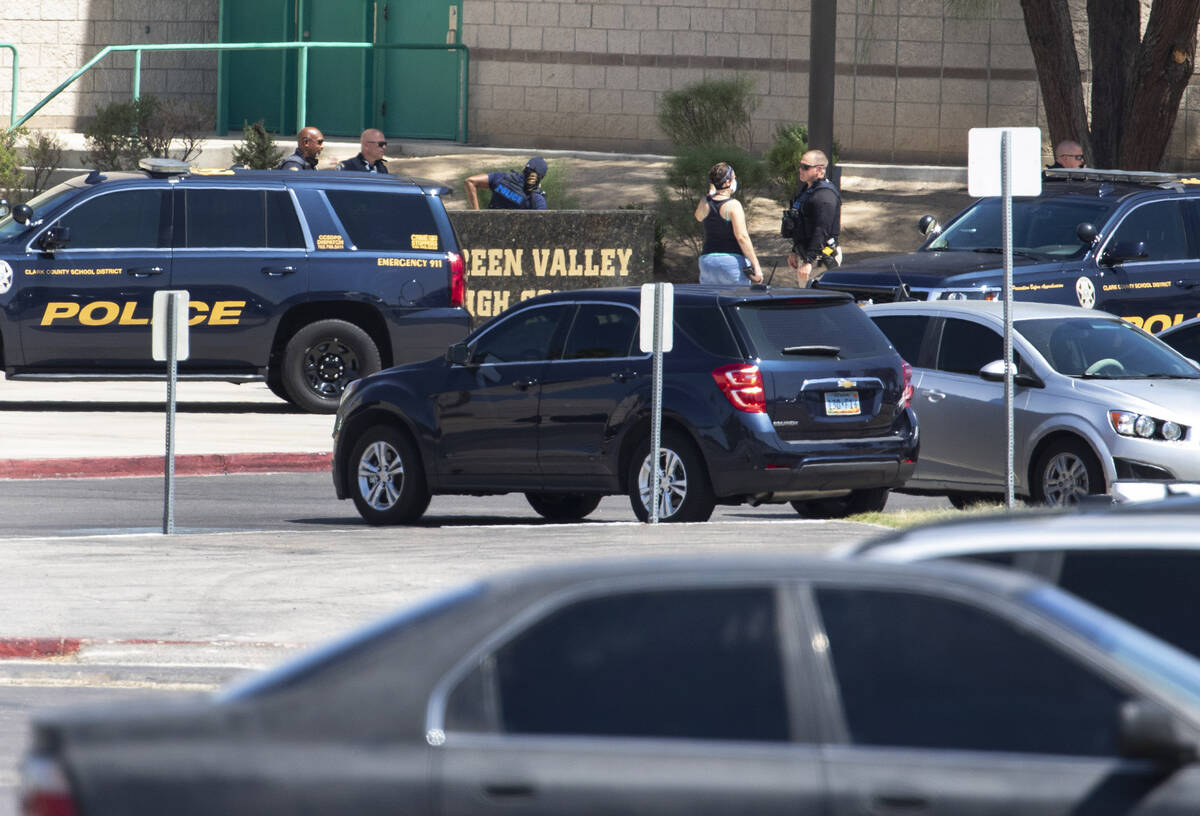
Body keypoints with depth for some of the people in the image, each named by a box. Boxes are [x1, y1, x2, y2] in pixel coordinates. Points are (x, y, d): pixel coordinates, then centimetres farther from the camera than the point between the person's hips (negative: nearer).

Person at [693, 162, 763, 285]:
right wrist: (756, 266, -15)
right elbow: (742, 237, -16)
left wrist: (711, 194, 19)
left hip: (707, 261, 5)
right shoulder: (733, 205, -11)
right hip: (733, 260, -5)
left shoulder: (705, 203, 4)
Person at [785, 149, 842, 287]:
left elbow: (821, 231, -25)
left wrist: (808, 262, -28)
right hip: (804, 256, 11)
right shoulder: (807, 190, 16)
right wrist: (794, 252, 26)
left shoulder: (825, 195, -19)